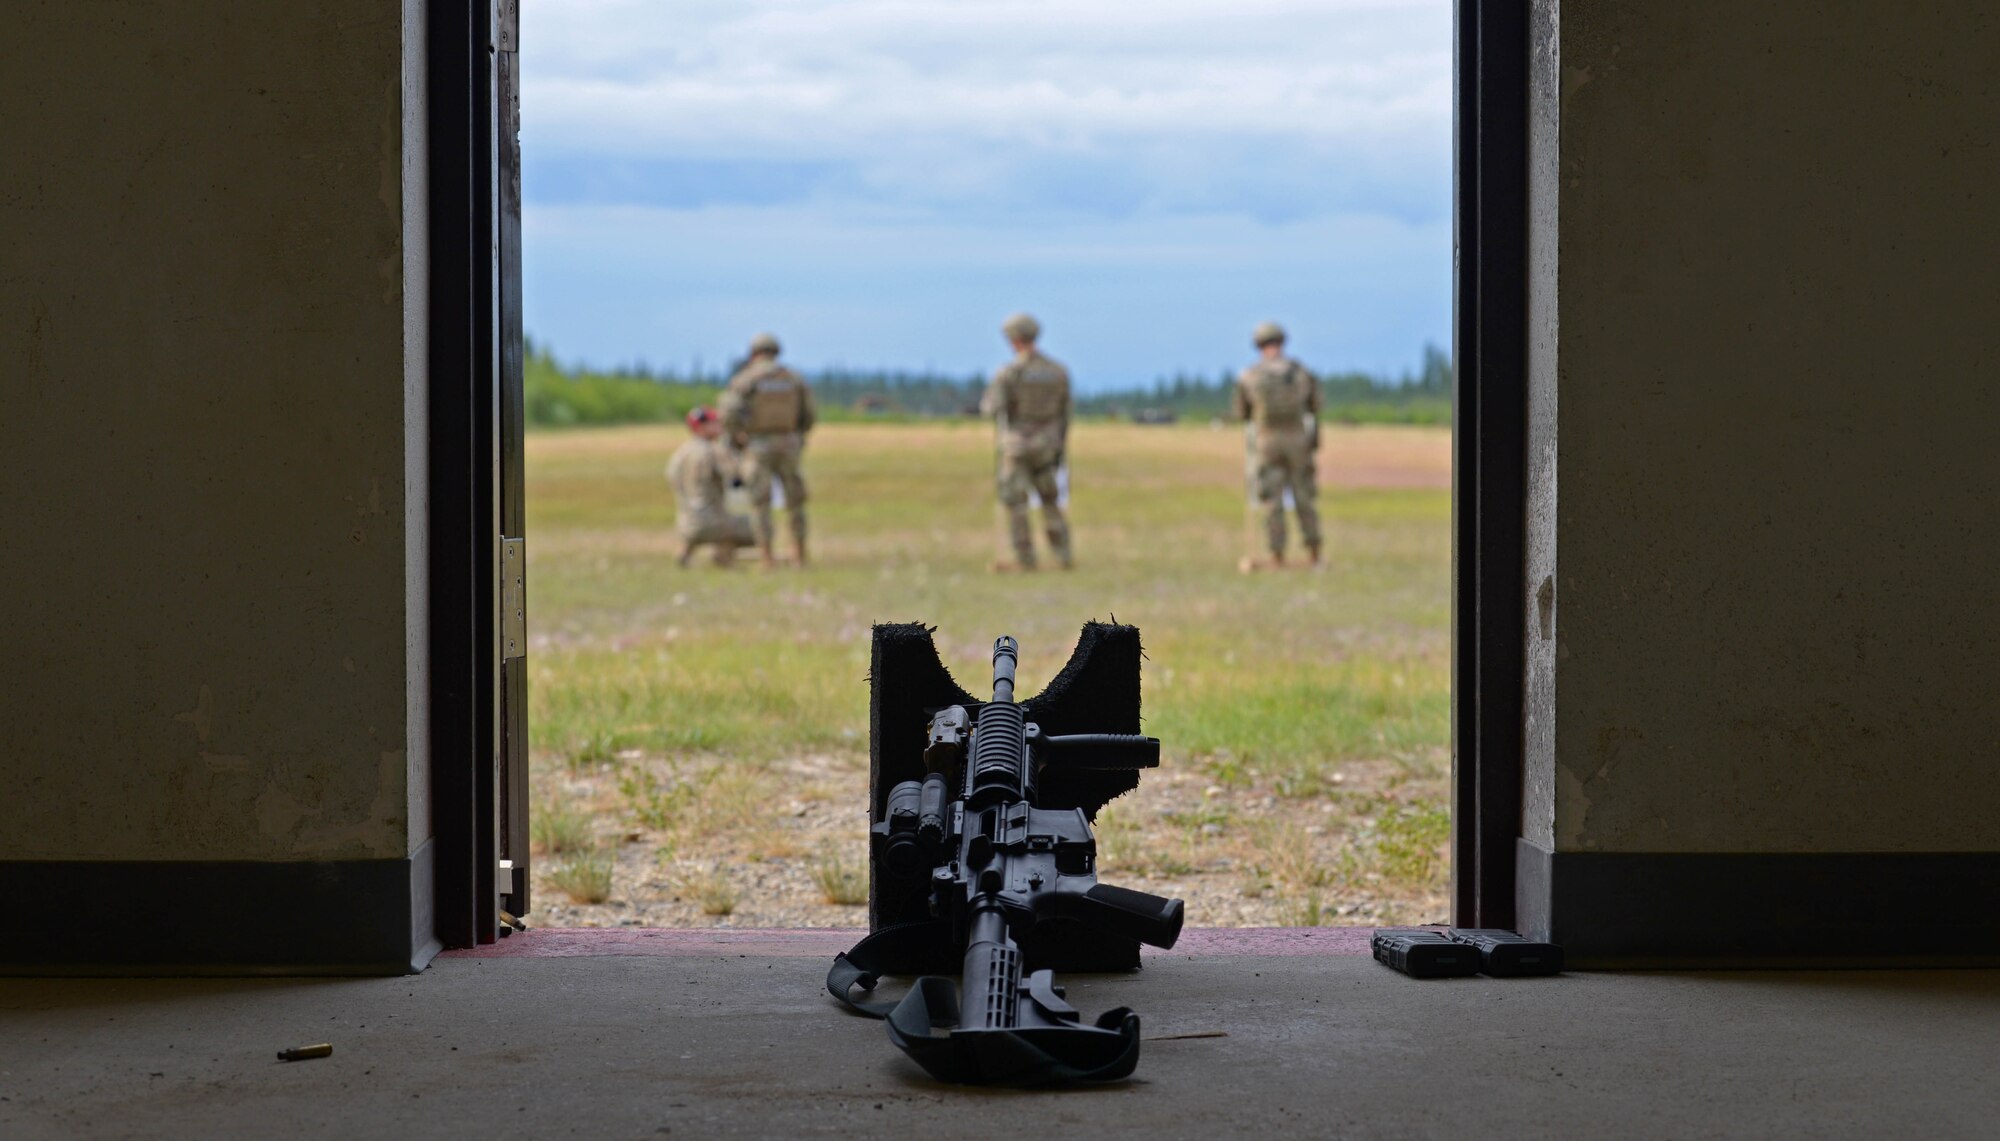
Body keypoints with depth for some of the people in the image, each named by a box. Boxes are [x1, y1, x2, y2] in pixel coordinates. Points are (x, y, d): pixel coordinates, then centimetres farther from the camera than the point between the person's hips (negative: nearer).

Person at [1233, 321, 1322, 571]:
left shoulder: (1249, 376, -5)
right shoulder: (1302, 373, -1)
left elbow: (1242, 413, 5)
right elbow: (1314, 407, 9)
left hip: (1266, 442, -1)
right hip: (1298, 441, 1)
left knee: (1272, 502, 3)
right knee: (1305, 499, 10)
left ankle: (1277, 557, 2)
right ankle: (1314, 553, 13)